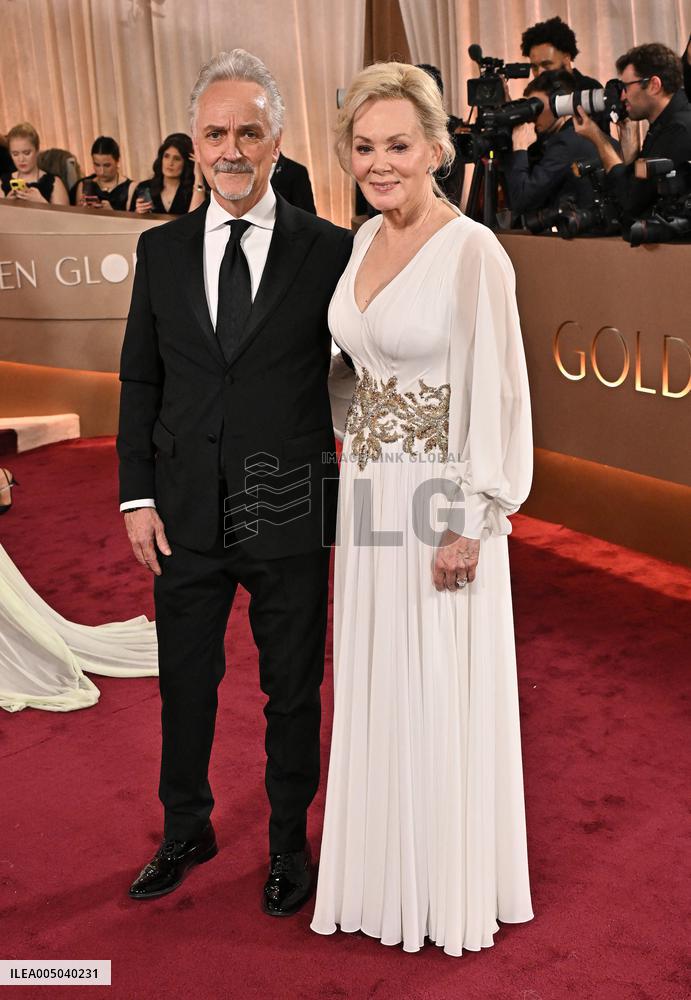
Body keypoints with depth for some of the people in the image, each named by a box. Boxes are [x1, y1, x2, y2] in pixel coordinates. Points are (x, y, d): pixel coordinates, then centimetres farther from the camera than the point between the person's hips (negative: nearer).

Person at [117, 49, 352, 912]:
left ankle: (289, 844, 34)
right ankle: (186, 831, 38)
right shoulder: (160, 250, 5)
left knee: (293, 691, 12)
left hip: (290, 515, -2)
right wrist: (137, 494, 1)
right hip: (186, 514, 3)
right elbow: (140, 380, 7)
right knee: (185, 683, 16)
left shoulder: (328, 250, -5)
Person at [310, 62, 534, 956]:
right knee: (376, 688, 16)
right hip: (367, 491, 7)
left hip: (437, 500, -7)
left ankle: (453, 890, 28)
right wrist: (356, 475, 15)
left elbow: (498, 395, -16)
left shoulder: (472, 250, -15)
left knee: (441, 694, 6)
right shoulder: (367, 238, 8)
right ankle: (387, 873, 36)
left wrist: (472, 526, -17)